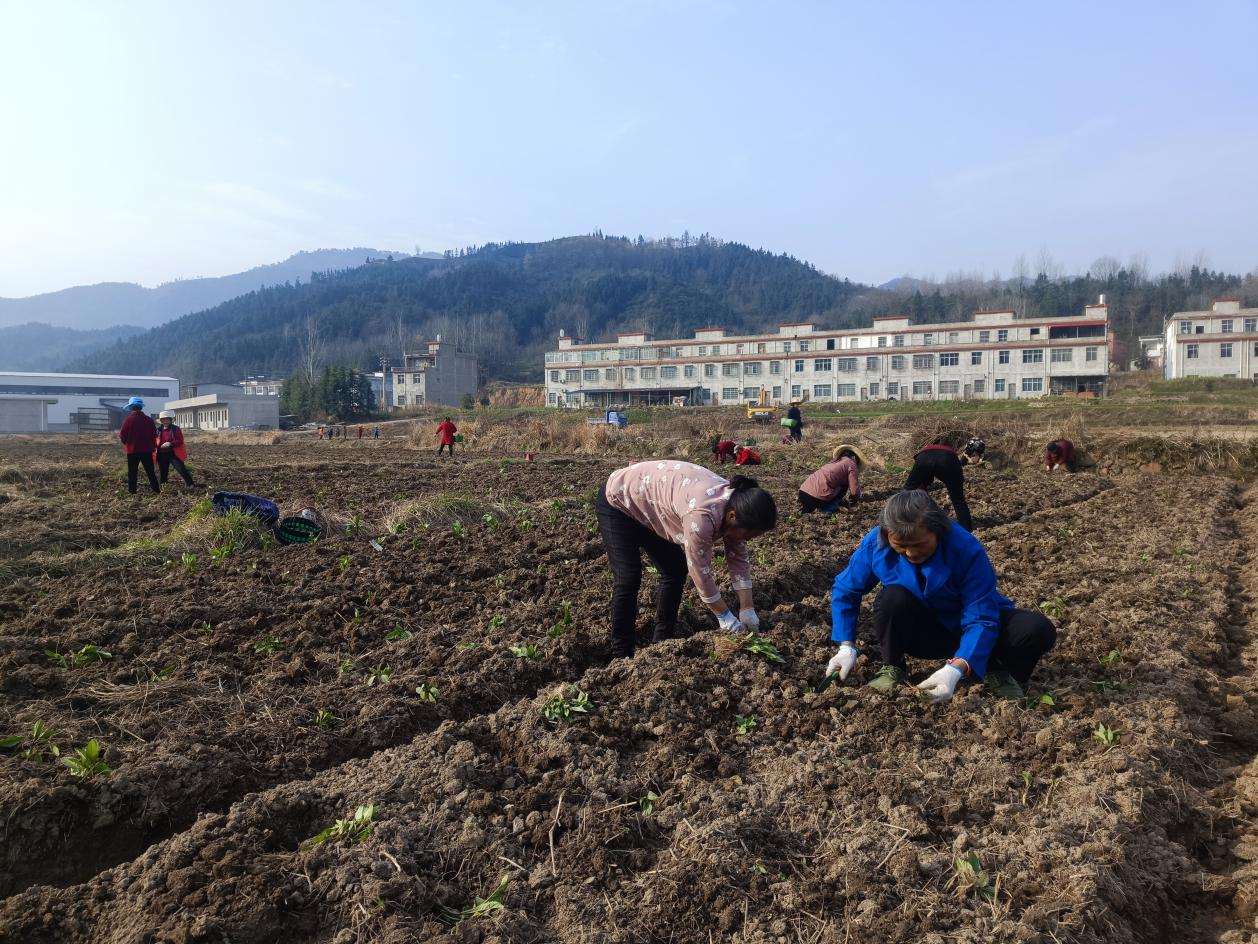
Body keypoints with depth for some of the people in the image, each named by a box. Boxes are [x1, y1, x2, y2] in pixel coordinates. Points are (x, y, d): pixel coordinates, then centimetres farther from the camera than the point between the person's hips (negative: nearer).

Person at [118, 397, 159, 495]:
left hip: (132, 450, -2)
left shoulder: (128, 419, -9)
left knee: (132, 472, 5)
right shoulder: (149, 419, 1)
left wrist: (127, 443, 13)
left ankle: (132, 491, 5)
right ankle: (156, 490, 4)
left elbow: (122, 435, -7)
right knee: (150, 472, 8)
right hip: (147, 450, 3)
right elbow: (154, 435, 5)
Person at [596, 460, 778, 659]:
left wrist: (747, 610, -5)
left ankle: (662, 643, 15)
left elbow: (739, 558, -4)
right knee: (628, 578, -14)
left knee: (676, 570, 5)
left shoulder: (734, 503, -13)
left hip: (650, 507, 9)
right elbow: (700, 570, -30)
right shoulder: (703, 515, -39)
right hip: (618, 500, -8)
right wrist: (724, 616, -18)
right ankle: (622, 655, -2)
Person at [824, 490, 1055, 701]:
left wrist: (955, 669, -47)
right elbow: (845, 591, -6)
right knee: (893, 597, -33)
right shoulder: (875, 544, -22)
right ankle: (892, 669, -8)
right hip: (921, 632, 1)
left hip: (968, 631, -1)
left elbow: (981, 619, -31)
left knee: (1039, 629, -28)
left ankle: (999, 673, 3)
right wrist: (846, 647, -16)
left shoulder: (966, 548, -30)